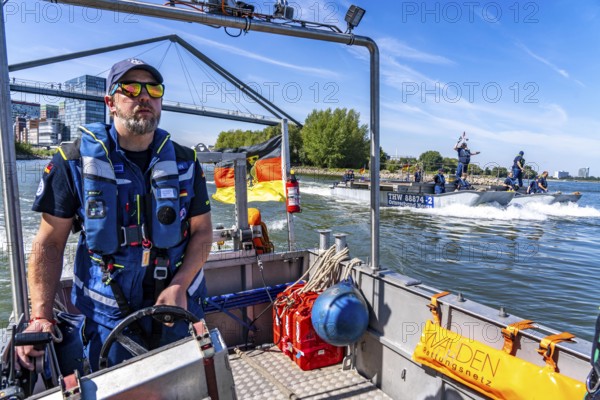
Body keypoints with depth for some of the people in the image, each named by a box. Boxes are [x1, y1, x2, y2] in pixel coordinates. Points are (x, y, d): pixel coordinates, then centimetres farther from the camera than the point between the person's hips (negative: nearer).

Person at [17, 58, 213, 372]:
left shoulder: (184, 162, -2)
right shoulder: (75, 161, -6)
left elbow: (202, 231, 0)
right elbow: (50, 242, -4)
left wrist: (179, 287, -13)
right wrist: (41, 316, -13)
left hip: (179, 305, 3)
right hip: (107, 314, -2)